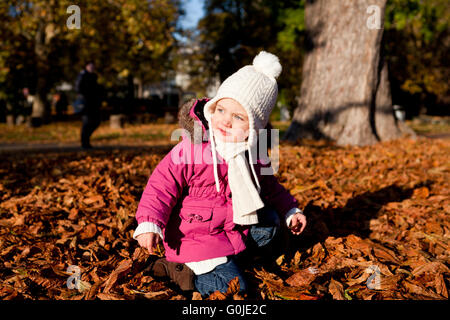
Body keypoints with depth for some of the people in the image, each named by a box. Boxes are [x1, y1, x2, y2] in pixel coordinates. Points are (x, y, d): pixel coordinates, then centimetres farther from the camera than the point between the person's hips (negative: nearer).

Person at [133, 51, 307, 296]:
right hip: (197, 237, -7)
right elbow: (161, 187, -15)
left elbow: (269, 187, 20)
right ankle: (178, 270, 0)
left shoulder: (254, 155, 0)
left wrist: (290, 211, 15)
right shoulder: (190, 149, -17)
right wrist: (149, 224, -25)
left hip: (237, 228, 7)